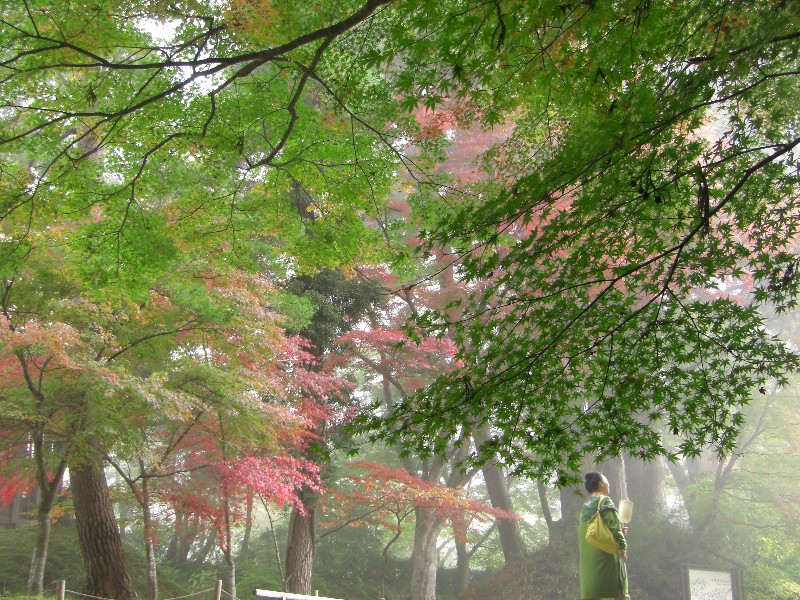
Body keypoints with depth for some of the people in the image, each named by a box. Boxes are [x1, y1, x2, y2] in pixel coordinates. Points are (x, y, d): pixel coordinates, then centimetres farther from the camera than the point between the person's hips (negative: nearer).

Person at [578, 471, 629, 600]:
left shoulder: (585, 506, 17)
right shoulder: (605, 501, -5)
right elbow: (614, 525, -16)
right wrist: (623, 545, -9)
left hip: (587, 556, 6)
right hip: (606, 554, -6)